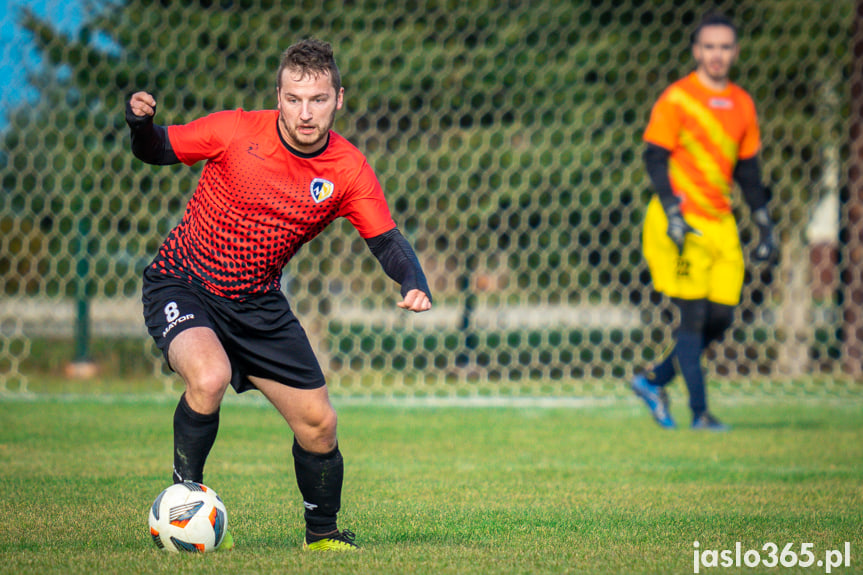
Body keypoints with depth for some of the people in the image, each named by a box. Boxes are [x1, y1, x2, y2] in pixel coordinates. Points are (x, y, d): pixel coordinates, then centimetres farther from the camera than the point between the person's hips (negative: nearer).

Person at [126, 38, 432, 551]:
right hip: (182, 285, -4)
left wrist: (414, 286, -27)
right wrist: (141, 124, -28)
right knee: (209, 377, -33)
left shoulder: (349, 172, -11)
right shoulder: (234, 132, -18)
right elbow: (157, 151, -5)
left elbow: (388, 241, -7)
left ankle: (322, 533, 28)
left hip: (258, 304, 4)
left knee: (317, 422, 3)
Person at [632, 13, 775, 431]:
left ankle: (655, 380, 20)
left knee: (721, 318, 2)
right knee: (694, 315, -7)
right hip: (681, 224, -6)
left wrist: (764, 225, 15)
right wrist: (672, 214, -19)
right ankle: (699, 412, -1)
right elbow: (655, 158, -8)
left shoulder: (741, 104, 12)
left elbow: (747, 168, 18)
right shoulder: (676, 99, -6)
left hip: (721, 223, 6)